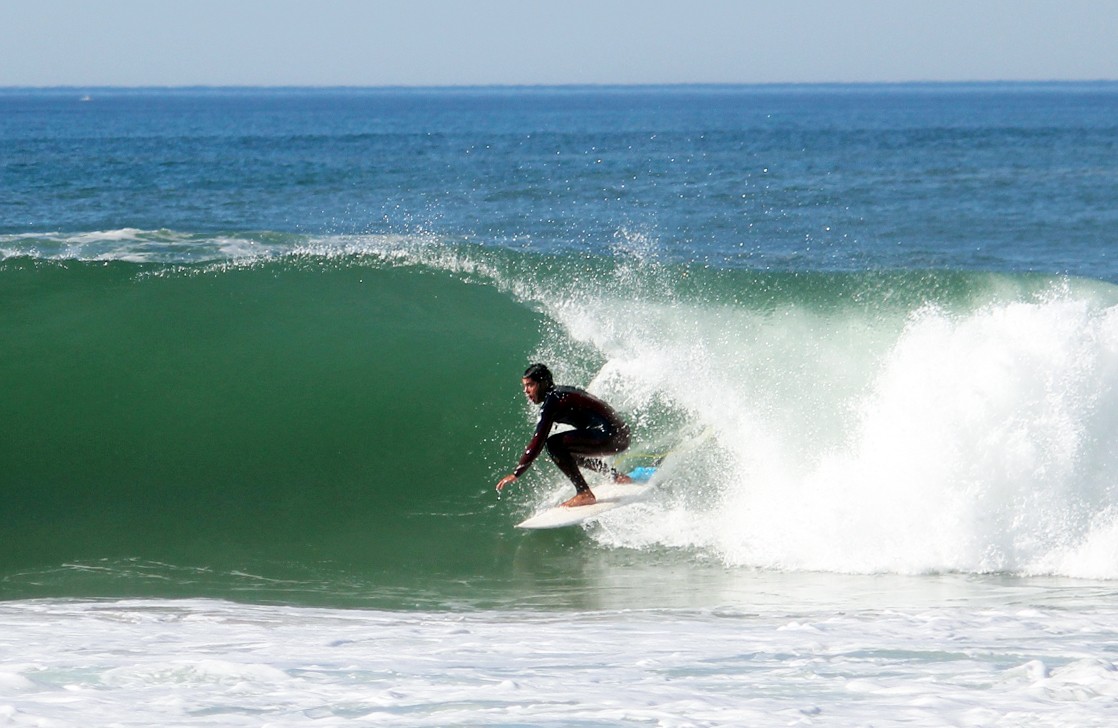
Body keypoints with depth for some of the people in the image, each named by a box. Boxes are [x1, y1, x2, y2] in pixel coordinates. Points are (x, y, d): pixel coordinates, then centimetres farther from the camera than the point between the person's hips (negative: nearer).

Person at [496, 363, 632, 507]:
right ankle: (616, 476, 26)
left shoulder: (552, 400, -10)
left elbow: (538, 441, -16)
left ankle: (584, 493, -14)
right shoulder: (563, 393, 17)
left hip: (610, 435, -10)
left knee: (553, 444, -17)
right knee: (566, 450, 27)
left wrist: (516, 474, -15)